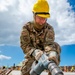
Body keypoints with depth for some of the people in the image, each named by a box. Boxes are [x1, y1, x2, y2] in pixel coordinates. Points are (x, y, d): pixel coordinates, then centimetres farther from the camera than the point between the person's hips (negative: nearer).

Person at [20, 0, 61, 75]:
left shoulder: (49, 28, -21)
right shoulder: (26, 27, -20)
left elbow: (49, 43, -38)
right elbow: (25, 45, -27)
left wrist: (53, 53, -62)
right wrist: (34, 52, -50)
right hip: (32, 55, 0)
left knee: (56, 46, -28)